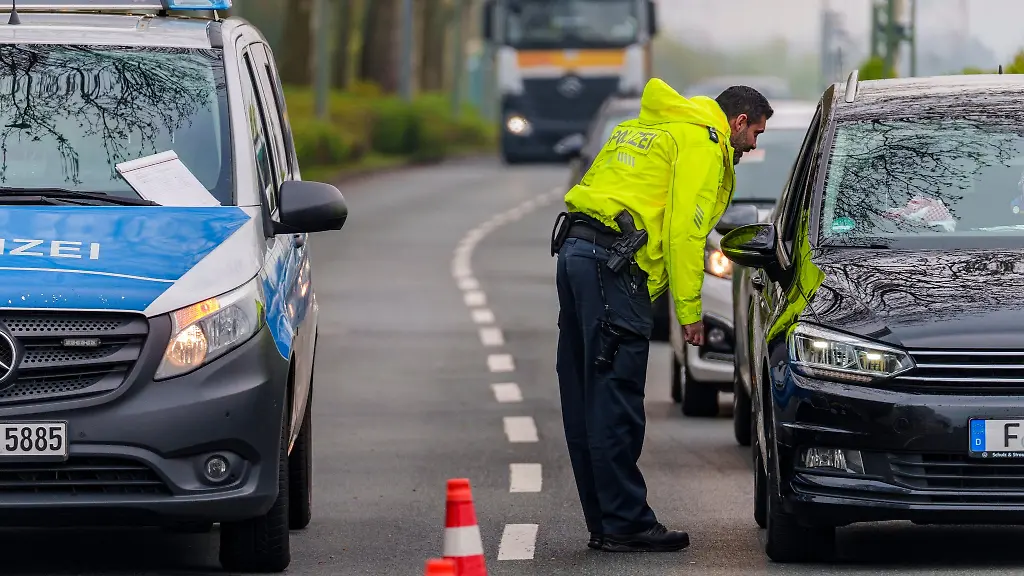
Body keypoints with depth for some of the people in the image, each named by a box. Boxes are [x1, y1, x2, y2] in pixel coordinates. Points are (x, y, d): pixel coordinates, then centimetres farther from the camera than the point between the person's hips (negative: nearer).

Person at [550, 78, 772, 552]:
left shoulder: (646, 128, 28)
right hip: (613, 263, -10)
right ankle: (626, 524, -8)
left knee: (587, 401, 9)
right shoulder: (702, 141, -2)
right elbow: (684, 229, -10)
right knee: (615, 403, -8)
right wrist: (689, 309, -9)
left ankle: (604, 522, 14)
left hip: (575, 251, 10)